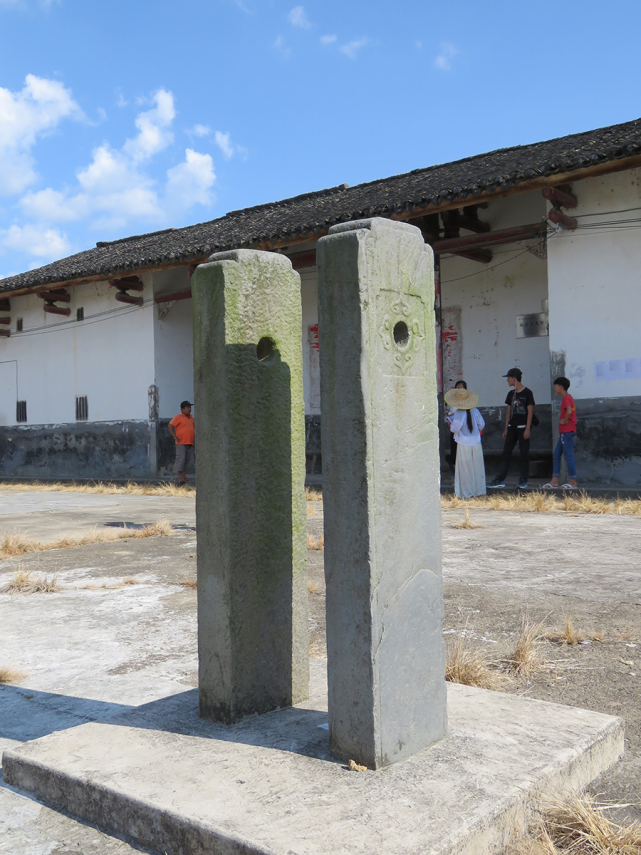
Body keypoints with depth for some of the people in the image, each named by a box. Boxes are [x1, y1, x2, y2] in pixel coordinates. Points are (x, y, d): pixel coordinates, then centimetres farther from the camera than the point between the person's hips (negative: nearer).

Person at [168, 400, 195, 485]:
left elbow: (193, 427, 32)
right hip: (181, 443, -7)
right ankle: (180, 477, -11)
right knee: (180, 459, -10)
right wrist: (175, 437, -13)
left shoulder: (191, 417, 16)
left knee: (189, 460, 7)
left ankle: (184, 475, 17)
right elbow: (170, 426, -12)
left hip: (190, 443, 7)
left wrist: (194, 436, 19)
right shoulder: (178, 417, -6)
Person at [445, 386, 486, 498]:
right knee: (477, 468, 15)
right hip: (476, 444, 5)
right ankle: (479, 490, 23)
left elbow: (455, 429, -19)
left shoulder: (459, 413, -16)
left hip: (464, 445, -5)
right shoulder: (474, 410, -2)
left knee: (465, 470, 3)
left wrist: (451, 424, 2)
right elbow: (481, 424, 4)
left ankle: (466, 493, 8)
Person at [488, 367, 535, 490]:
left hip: (523, 428, -6)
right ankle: (500, 480, 6)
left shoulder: (527, 392, -6)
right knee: (505, 453, 4)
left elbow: (530, 412, -8)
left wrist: (527, 429, -14)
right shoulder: (511, 393, 12)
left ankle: (523, 481, 5)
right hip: (512, 427, 7)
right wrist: (506, 429, 13)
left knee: (524, 454, 0)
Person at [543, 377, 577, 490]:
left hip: (567, 431, -10)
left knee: (568, 456, -6)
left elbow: (569, 411, -30)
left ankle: (572, 482, -1)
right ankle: (554, 481, 11)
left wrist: (564, 421, -17)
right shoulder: (568, 397, 18)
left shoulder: (566, 398, -13)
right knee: (556, 455, 10)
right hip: (564, 432, 10)